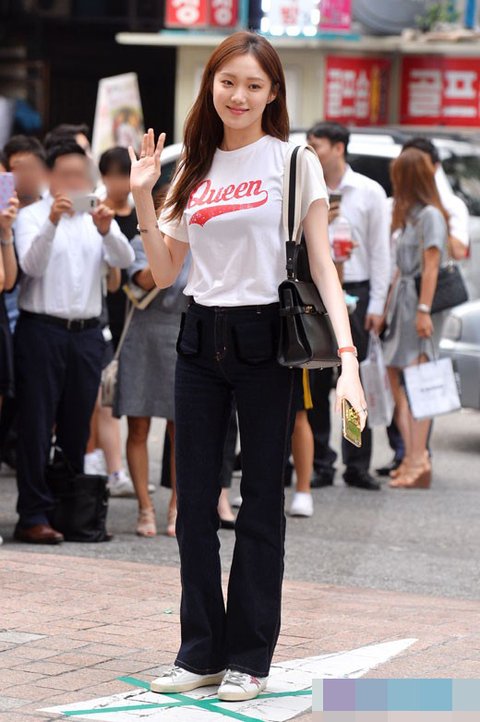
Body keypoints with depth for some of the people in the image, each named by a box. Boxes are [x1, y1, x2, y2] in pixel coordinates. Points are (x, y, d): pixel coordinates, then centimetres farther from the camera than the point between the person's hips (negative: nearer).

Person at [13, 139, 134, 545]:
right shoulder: (33, 216, 1)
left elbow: (125, 260, -5)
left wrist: (106, 231, -25)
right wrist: (52, 223, -30)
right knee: (37, 424, -4)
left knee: (78, 428, 8)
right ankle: (34, 516, -4)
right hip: (42, 330, -4)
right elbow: (31, 264, -15)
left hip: (87, 333, 4)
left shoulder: (99, 218, 12)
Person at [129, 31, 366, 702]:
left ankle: (250, 657, 11)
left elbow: (322, 265, -7)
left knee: (261, 502, 2)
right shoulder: (193, 170, 10)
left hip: (266, 341, -5)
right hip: (200, 340, 5)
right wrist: (142, 198, -2)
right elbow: (165, 273, 10)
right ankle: (201, 650, 17)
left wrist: (347, 356, -18)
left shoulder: (294, 162, -3)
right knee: (195, 501, 6)